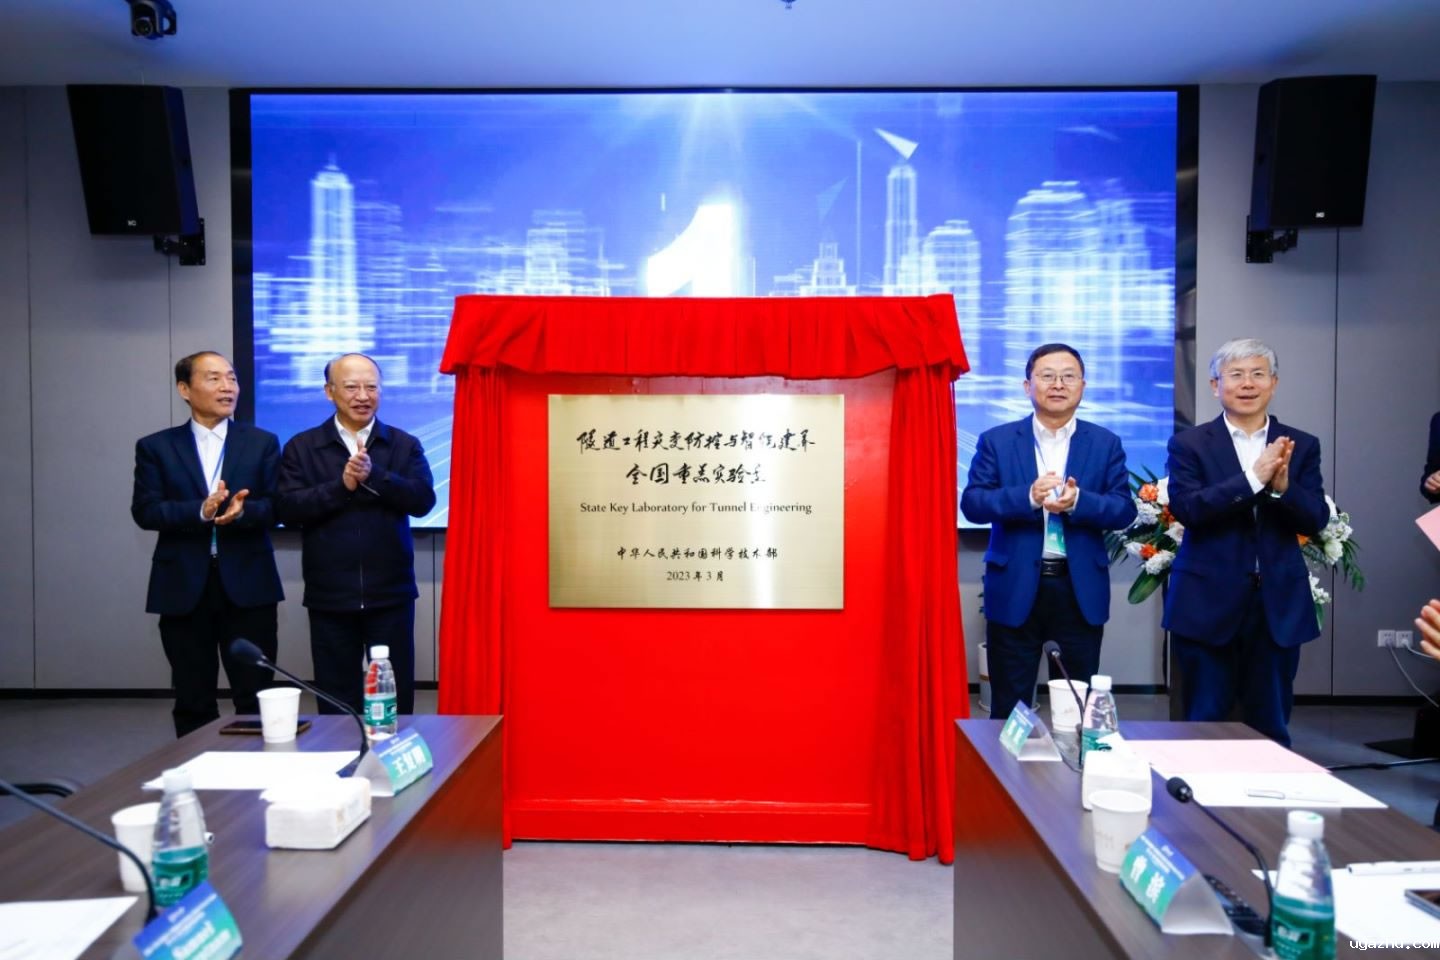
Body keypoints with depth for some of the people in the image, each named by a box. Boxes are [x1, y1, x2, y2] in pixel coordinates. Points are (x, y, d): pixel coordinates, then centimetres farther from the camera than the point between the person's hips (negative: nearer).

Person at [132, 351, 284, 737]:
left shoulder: (262, 443, 7)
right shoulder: (155, 447, 6)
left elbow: (277, 506, -2)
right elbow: (145, 511, -4)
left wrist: (241, 511, -22)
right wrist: (201, 511, -20)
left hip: (248, 585, 0)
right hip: (184, 587, 0)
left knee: (256, 697, 5)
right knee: (192, 702, 10)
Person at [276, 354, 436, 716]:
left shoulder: (405, 445, 4)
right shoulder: (301, 447, 4)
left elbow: (423, 499, -9)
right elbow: (287, 509, -6)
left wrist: (374, 476, -20)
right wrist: (341, 486, -17)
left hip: (391, 594, 0)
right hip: (329, 597, 0)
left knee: (395, 699, 7)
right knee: (335, 701, 10)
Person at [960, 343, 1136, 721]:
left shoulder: (1106, 443, 6)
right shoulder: (996, 440, 2)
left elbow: (1124, 510, -1)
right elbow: (972, 503, -7)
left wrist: (1078, 501, -21)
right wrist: (1028, 497, -23)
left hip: (1081, 590, 2)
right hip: (1015, 589, -1)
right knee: (1009, 706, 8)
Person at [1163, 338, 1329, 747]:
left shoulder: (1302, 446, 6)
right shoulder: (1189, 444, -1)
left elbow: (1316, 521, -1)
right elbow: (1186, 508, -15)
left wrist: (1283, 486, -20)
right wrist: (1253, 479, -23)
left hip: (1278, 603, 2)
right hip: (1207, 603, -2)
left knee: (1271, 726, 12)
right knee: (1204, 724, 8)